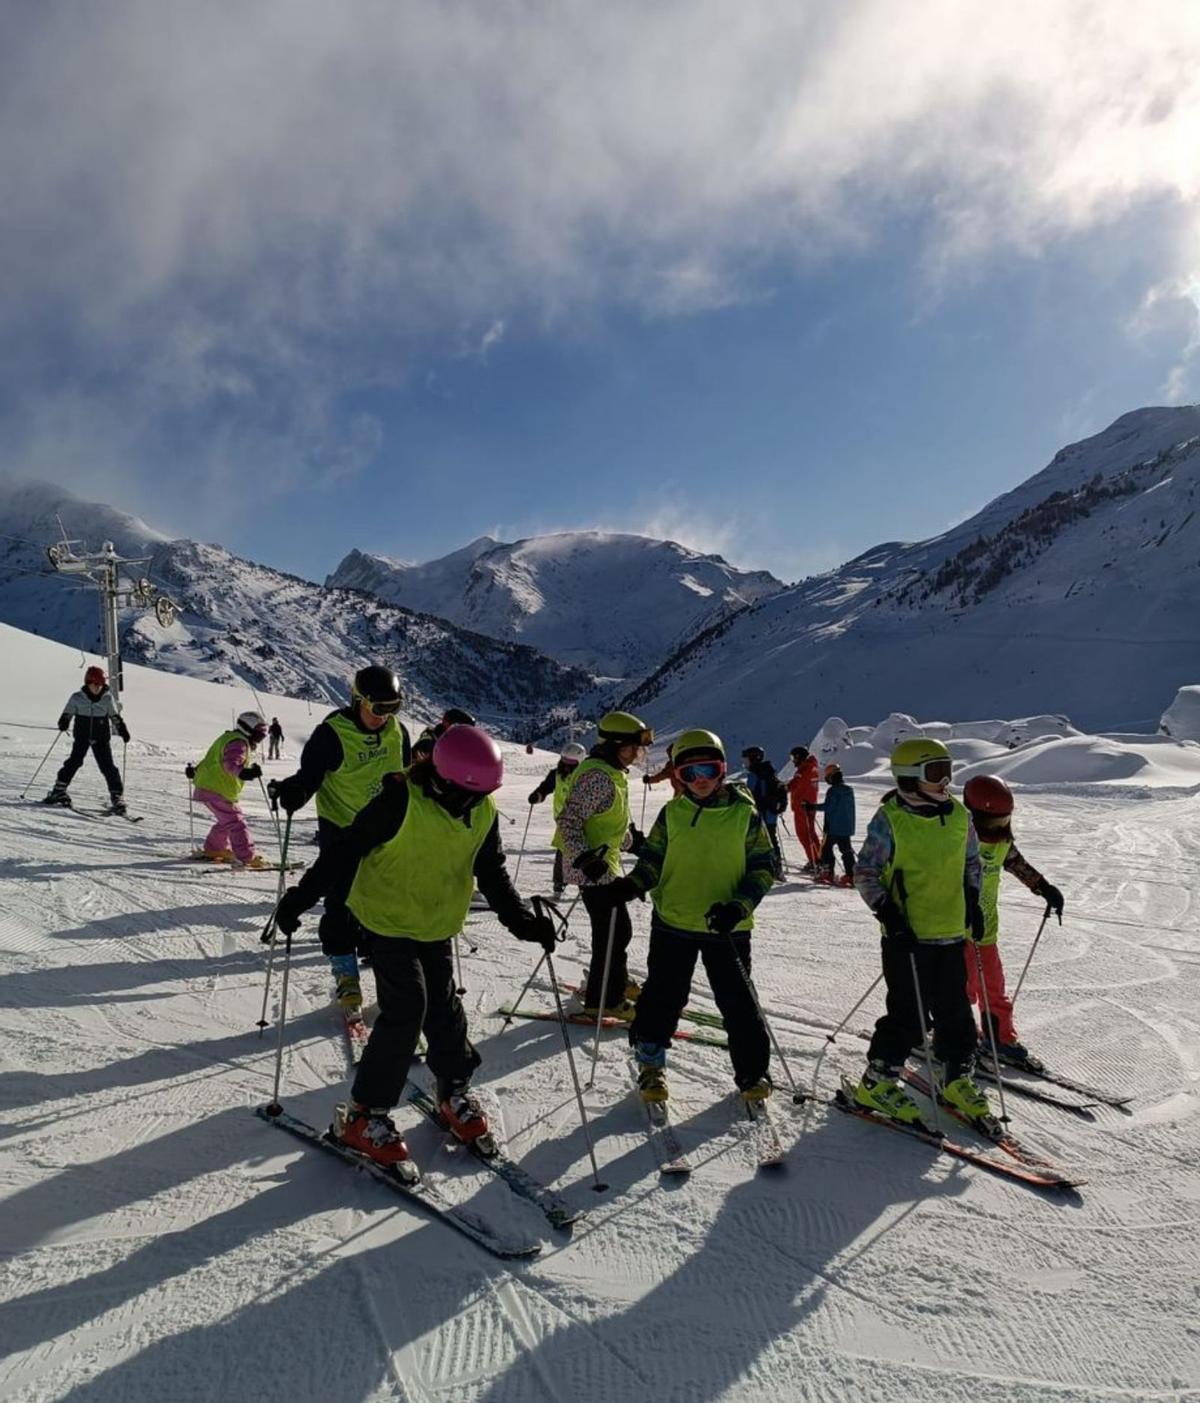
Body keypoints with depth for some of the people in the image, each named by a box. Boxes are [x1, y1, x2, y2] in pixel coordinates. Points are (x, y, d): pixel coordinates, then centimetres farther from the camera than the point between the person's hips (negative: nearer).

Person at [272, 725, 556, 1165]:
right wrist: (300, 898, -17)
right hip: (387, 921, -5)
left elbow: (492, 874, 3)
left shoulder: (483, 812, -8)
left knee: (443, 1005, 12)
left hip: (438, 926, 5)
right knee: (406, 1009, -10)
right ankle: (362, 1114, 6)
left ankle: (454, 1090, 33)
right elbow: (346, 851, -19)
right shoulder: (401, 800, -27)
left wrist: (522, 919, -7)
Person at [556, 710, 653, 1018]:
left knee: (615, 929, 21)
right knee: (615, 931, -4)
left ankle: (609, 983, 38)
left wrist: (631, 840, 31)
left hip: (605, 863, 10)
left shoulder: (613, 773, 10)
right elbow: (569, 820, -25)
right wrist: (585, 856, -34)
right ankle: (604, 1000, 7)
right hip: (594, 867, -10)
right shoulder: (598, 777, -22)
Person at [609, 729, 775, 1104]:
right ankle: (651, 1064, 29)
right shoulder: (672, 813, 1)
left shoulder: (745, 814, -4)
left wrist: (739, 906, -15)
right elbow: (653, 859, 7)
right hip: (672, 922, 1)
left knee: (738, 1002, 6)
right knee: (662, 996, 9)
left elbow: (762, 868, -1)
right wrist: (632, 885, -13)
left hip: (728, 928, -1)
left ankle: (752, 1071, 26)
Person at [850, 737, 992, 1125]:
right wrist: (887, 911, -17)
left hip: (952, 933, 6)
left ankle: (956, 1081, 31)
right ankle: (876, 1083, 14)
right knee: (909, 1014, -2)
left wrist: (972, 902, 10)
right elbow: (865, 872, -8)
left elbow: (972, 862, 20)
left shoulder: (959, 816, 5)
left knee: (957, 1012, 13)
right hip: (906, 934, -6)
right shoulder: (889, 819, -12)